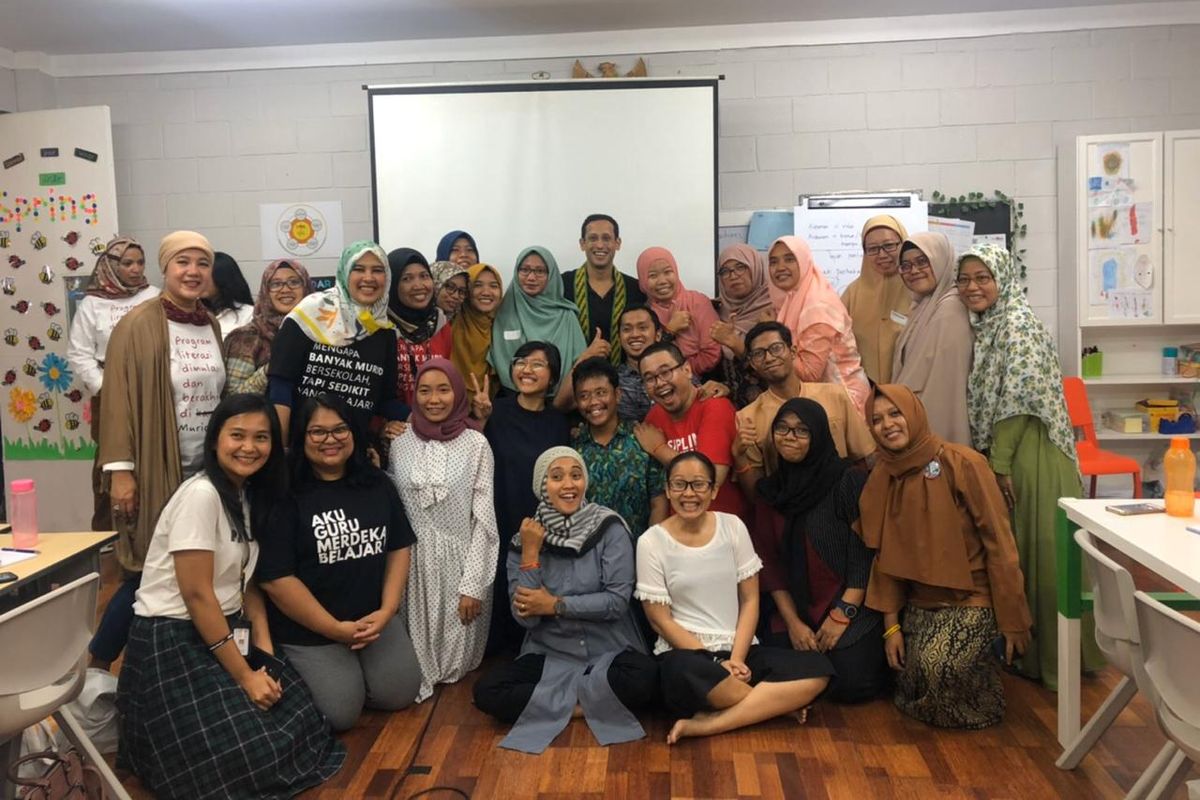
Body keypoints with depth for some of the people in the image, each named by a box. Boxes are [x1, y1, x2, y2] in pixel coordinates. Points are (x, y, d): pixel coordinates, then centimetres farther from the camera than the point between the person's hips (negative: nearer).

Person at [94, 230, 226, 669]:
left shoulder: (212, 326, 10)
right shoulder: (137, 326, -9)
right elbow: (118, 399, -12)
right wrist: (120, 469, -16)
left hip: (208, 470, 6)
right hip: (156, 471, -6)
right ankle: (97, 664, 20)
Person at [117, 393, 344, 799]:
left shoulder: (251, 494, 6)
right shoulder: (200, 495, -21)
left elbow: (246, 580, 8)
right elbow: (197, 594, -22)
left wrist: (265, 654, -3)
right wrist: (244, 676, -17)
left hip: (226, 632, 8)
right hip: (173, 641, -8)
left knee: (298, 722, -3)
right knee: (251, 755, -12)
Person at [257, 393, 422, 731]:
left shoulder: (378, 484, 3)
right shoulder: (285, 496, -15)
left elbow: (399, 549, 6)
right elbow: (275, 578, -17)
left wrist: (386, 611, -6)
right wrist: (334, 628, -15)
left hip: (375, 618, 5)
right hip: (308, 630, -5)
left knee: (399, 694, 1)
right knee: (340, 712, -10)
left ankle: (354, 671, 30)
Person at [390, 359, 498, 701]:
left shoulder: (475, 444, -7)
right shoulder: (400, 444, 4)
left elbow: (484, 519, -8)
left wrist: (473, 585, -11)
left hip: (461, 561, -2)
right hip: (413, 561, 3)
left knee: (456, 655, 2)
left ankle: (452, 675, 30)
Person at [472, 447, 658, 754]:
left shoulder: (610, 528, -7)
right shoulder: (525, 539, 0)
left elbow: (618, 601, -13)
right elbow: (524, 615, -7)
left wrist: (556, 605, -13)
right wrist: (530, 554, -14)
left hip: (609, 652, -2)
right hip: (549, 656, 2)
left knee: (643, 679, -34)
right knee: (486, 691, -21)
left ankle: (557, 700, -9)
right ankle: (587, 702, -9)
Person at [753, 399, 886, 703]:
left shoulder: (850, 480, -7)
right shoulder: (771, 489, 7)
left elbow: (864, 553, -10)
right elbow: (769, 561, 5)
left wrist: (842, 615, -14)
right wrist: (792, 622, -4)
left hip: (852, 609, -3)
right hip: (795, 611, 4)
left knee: (849, 684, -19)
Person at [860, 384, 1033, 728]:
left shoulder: (963, 464, -14)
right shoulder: (881, 479, 2)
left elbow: (999, 543, -12)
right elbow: (885, 558, 6)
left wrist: (1013, 621, -10)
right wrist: (891, 625, 2)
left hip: (971, 598, -5)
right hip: (920, 602, 5)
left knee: (941, 665, -28)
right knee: (912, 687, -9)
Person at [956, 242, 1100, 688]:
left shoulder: (1018, 323, -14)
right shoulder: (983, 327, 12)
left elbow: (1018, 400, -19)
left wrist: (998, 463, -17)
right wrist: (989, 458, 9)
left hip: (1030, 454, -8)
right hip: (1001, 454, 8)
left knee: (1038, 552, 0)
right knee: (1010, 551, 15)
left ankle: (1051, 657, 13)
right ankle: (1026, 648, 28)